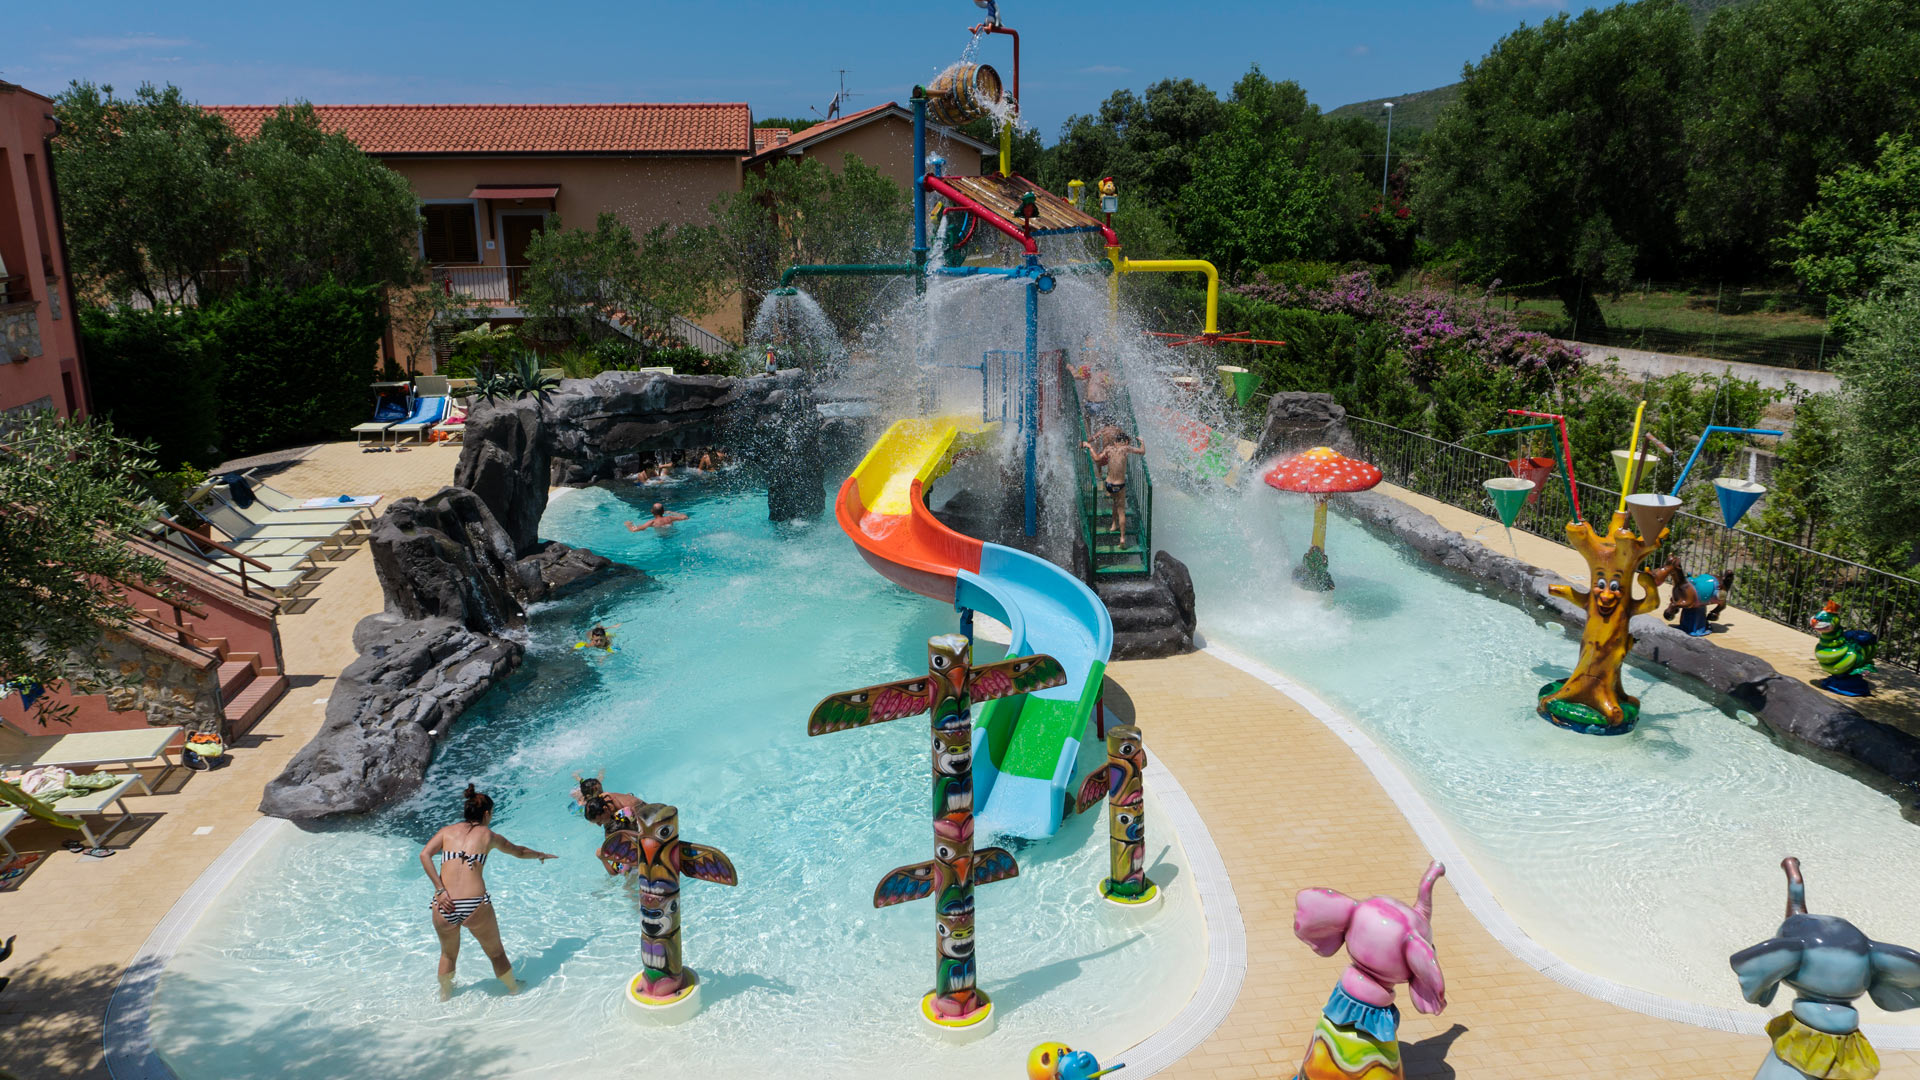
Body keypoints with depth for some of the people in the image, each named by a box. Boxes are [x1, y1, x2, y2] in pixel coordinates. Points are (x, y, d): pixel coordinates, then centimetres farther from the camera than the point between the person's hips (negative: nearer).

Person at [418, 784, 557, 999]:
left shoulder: (447, 831, 14)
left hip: (444, 907, 2)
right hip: (475, 906, -2)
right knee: (496, 953, 22)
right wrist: (541, 855, 49)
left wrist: (440, 890, -7)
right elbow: (519, 852, 30)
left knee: (448, 954, 30)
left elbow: (424, 855, -4)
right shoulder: (489, 835, 13)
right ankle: (514, 989, 37)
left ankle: (445, 993, 46)